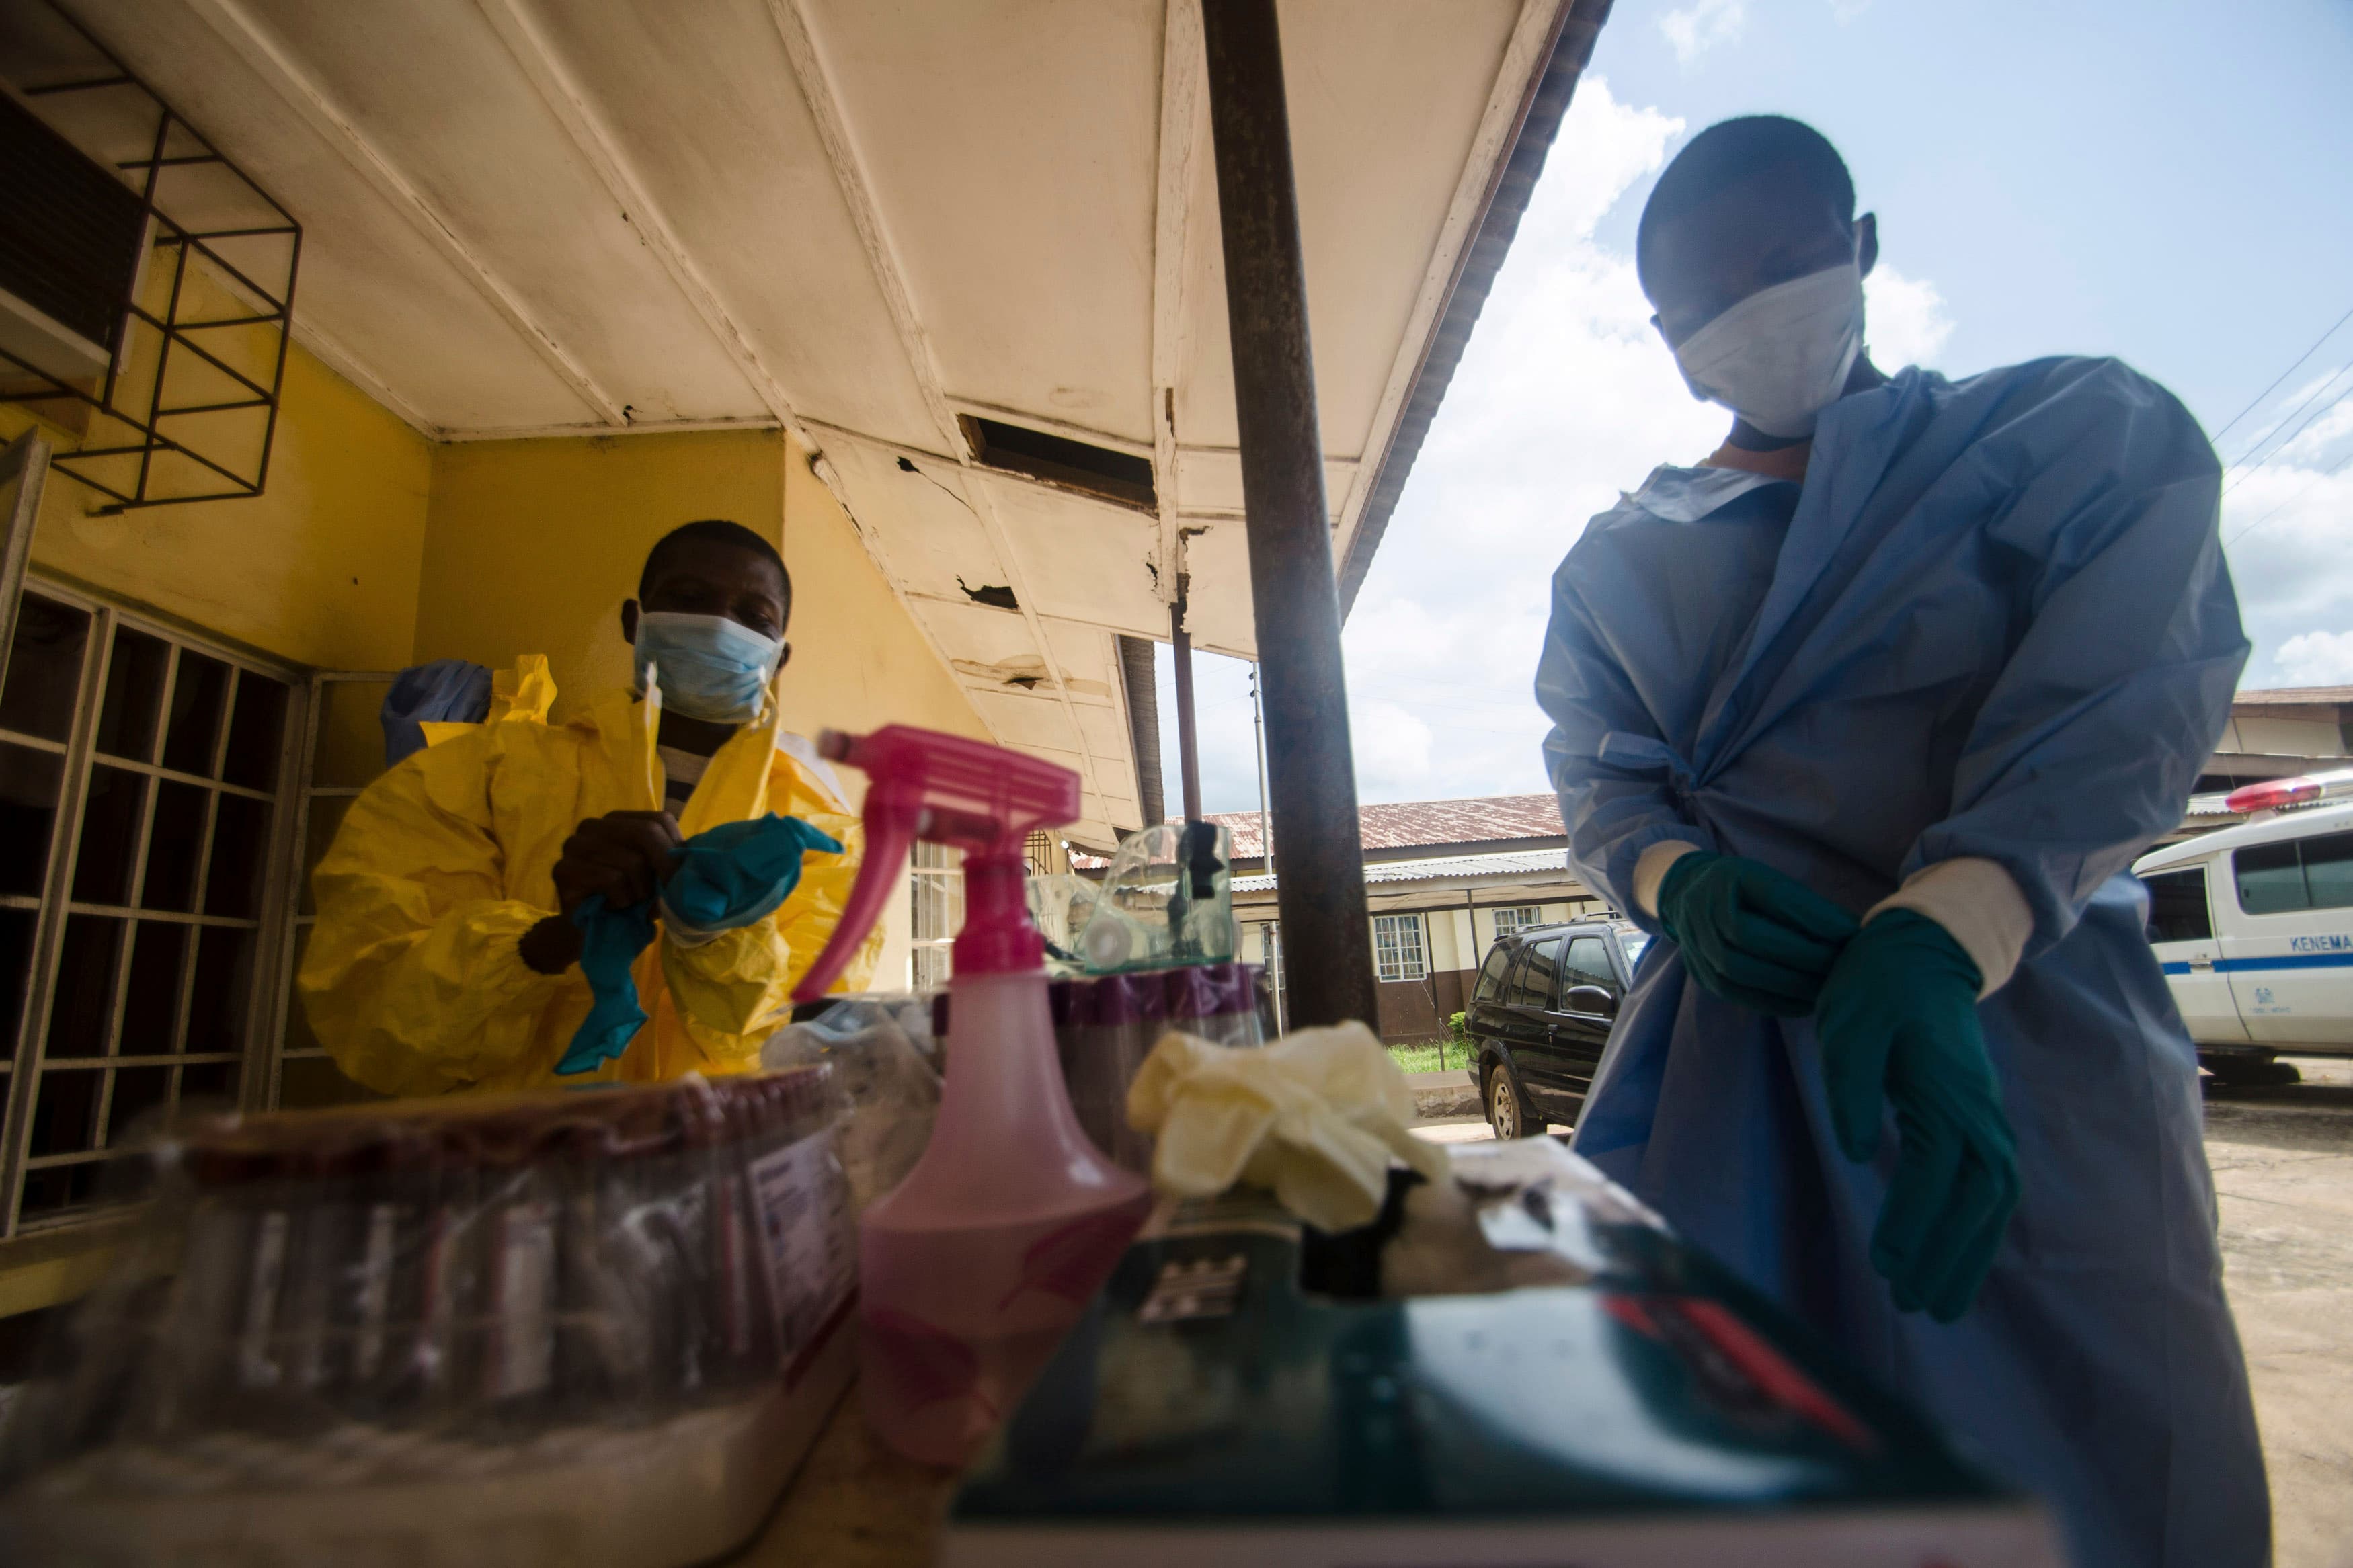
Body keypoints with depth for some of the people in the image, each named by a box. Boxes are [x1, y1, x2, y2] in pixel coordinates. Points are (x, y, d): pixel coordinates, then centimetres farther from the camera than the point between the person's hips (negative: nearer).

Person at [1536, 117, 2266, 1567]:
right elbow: (1596, 777, 6)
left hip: (2018, 1026, -2)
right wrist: (1680, 884, -17)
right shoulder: (1615, 562, 12)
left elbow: (2124, 712, -11)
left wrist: (1933, 937, -29)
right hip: (1721, 1044, 3)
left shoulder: (2089, 435, 4)